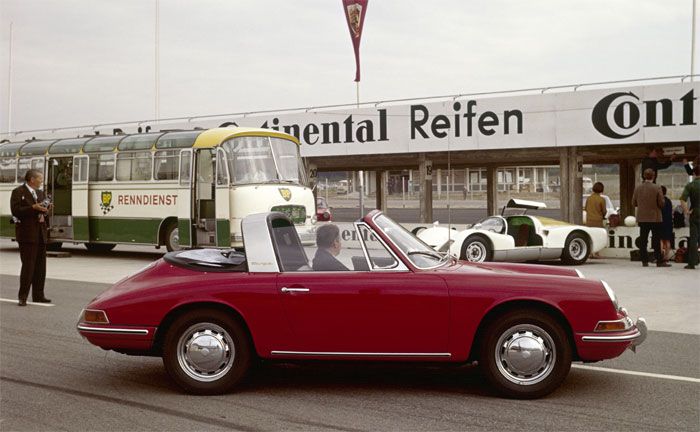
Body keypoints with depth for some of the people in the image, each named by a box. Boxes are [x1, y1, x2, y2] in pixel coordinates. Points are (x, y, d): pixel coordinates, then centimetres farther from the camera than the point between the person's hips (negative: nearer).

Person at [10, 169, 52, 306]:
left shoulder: (40, 193, 18)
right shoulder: (18, 192, -5)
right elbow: (15, 211, -15)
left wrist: (45, 210, 1)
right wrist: (33, 208, -23)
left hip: (41, 234, 7)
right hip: (27, 234, -7)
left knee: (40, 266, 8)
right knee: (28, 266, -7)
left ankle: (38, 295, 16)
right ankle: (22, 297, -1)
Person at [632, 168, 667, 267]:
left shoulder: (637, 188, 0)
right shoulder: (657, 188, -10)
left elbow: (634, 203, 5)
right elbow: (661, 203, -10)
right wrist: (655, 204, 11)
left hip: (642, 218, 3)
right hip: (655, 218, -3)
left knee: (643, 240, 6)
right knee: (656, 241, 2)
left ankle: (644, 261, 5)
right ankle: (659, 261, 3)